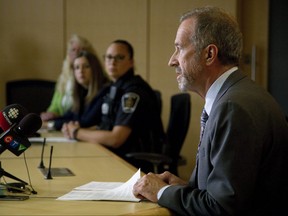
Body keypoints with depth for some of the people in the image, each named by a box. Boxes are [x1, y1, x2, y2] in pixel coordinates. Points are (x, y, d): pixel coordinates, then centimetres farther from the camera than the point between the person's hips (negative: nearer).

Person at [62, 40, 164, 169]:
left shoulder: (133, 92, -18)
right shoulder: (113, 89, 11)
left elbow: (116, 139, -22)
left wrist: (77, 133, -10)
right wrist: (77, 129, 0)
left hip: (135, 162, -8)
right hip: (116, 156, 8)